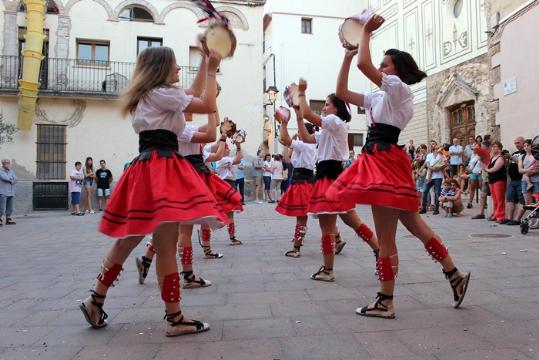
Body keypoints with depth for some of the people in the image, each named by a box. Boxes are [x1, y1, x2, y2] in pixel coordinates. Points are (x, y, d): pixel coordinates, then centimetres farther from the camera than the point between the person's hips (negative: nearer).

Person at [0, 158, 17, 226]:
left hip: (11, 193, 6)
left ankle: (8, 220, 15)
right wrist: (11, 179, -5)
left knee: (9, 208, 8)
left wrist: (9, 179, -13)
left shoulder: (11, 171, 13)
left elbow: (15, 180, 0)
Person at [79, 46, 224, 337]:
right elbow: (209, 106, -5)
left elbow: (193, 93, 33)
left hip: (150, 168, 10)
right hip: (161, 168, -10)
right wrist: (212, 71, 6)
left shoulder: (149, 95, 24)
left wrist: (204, 62, 34)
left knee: (129, 239, 17)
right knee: (166, 245, -7)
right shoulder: (161, 93, -6)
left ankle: (96, 300, 28)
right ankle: (175, 318, 1)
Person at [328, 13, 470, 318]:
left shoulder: (400, 89, -3)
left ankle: (386, 302, 7)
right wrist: (346, 56, 20)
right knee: (415, 225, 15)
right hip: (379, 163, 10)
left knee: (386, 237, -4)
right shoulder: (379, 98, 21)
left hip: (386, 162, -10)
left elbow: (363, 64, -14)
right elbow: (342, 92, 22)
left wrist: (367, 31, 2)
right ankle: (455, 276, 27)